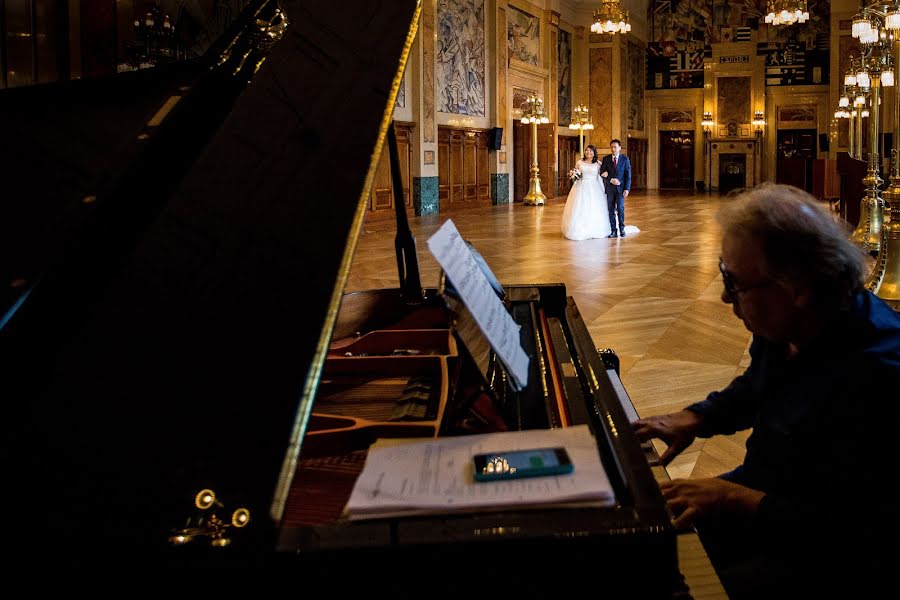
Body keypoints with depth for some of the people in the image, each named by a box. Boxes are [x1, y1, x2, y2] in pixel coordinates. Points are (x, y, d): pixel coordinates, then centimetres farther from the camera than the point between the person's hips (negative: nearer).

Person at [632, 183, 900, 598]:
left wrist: (743, 503, -29)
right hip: (761, 488, 8)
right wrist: (694, 419, 6)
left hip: (823, 558, -8)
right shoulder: (784, 323, -4)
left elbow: (859, 530, -30)